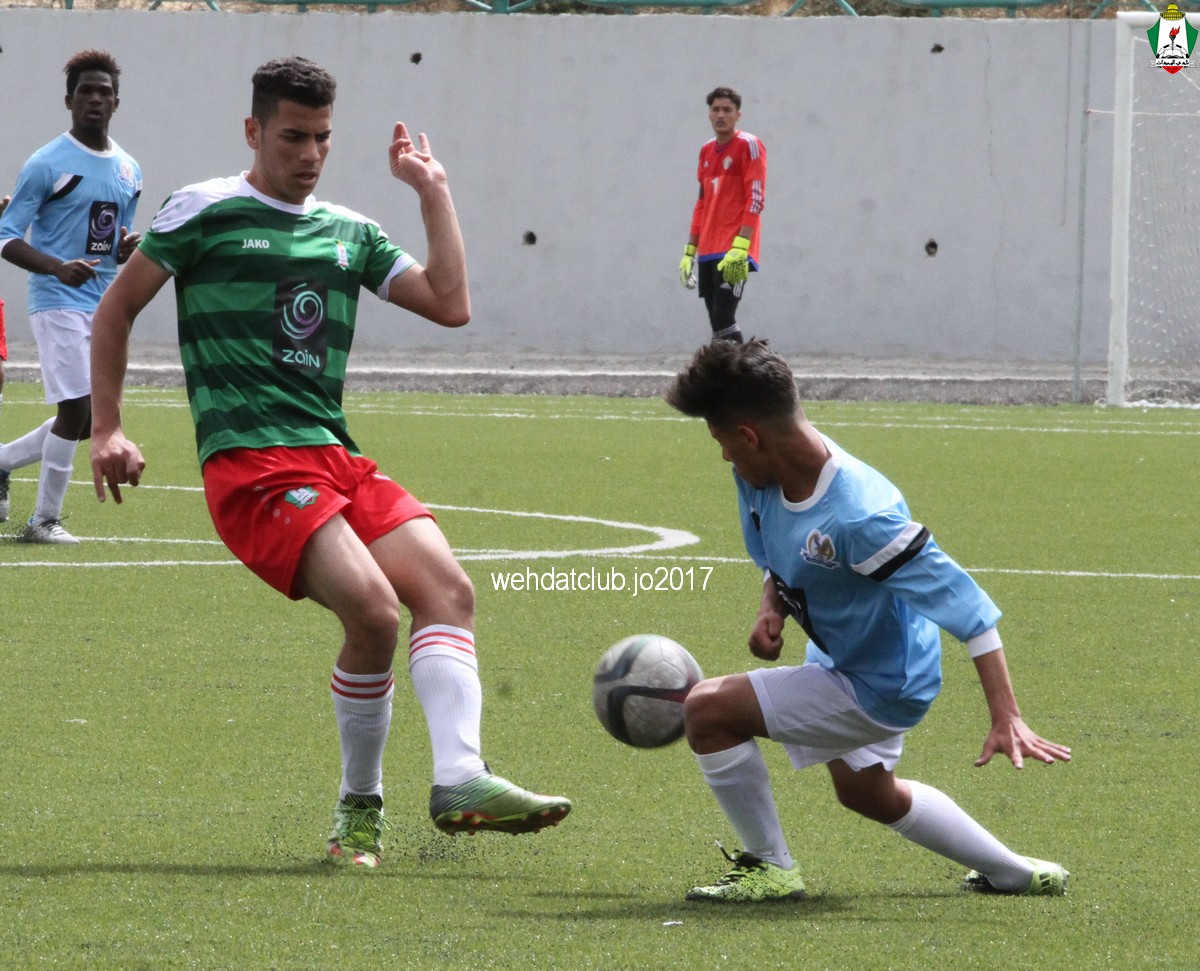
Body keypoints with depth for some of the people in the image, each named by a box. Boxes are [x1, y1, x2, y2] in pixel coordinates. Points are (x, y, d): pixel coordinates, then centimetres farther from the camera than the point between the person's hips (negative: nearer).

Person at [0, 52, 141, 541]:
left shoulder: (128, 170, 13)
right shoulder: (46, 164, -8)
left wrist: (130, 248, -3)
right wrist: (58, 268, -27)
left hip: (103, 302, 7)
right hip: (59, 300, -7)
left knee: (89, 421, 9)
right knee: (76, 408, -13)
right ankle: (44, 520, -2)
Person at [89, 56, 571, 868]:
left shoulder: (349, 233, 19)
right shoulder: (205, 212, 4)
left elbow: (451, 305, 13)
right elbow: (118, 308, 11)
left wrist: (434, 191, 14)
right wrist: (106, 429, 5)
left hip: (338, 459, 7)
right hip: (251, 465, -7)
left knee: (448, 588, -16)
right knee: (373, 608, -24)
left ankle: (461, 780, -26)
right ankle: (360, 804, -7)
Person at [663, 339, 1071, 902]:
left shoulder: (859, 518, -37)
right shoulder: (762, 478, -12)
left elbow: (967, 607, -33)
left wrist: (1006, 719, -37)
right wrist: (771, 606, -11)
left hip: (880, 685, -10)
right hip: (841, 660, 10)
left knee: (707, 710, -19)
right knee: (867, 792, 32)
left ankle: (769, 869, -2)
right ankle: (1016, 873, 46)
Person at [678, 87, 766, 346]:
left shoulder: (749, 145, -6)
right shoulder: (706, 150, 17)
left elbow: (755, 199, -13)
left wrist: (739, 248, -22)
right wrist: (690, 250, 17)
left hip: (734, 251, -7)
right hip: (708, 252, 7)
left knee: (723, 318, -17)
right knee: (717, 324, 6)